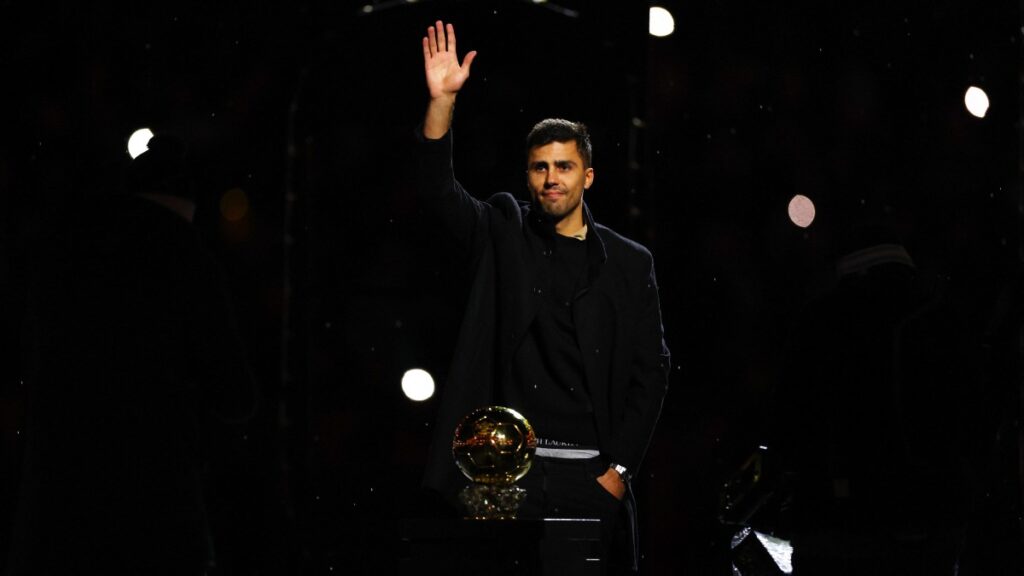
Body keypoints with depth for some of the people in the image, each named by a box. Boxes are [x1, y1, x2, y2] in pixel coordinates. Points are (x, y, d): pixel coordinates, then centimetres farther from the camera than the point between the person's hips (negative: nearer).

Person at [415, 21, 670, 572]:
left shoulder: (629, 263, 8)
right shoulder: (504, 234, 9)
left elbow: (651, 371, 5)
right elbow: (439, 189, -6)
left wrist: (619, 469, -2)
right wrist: (442, 100, -18)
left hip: (591, 474, 1)